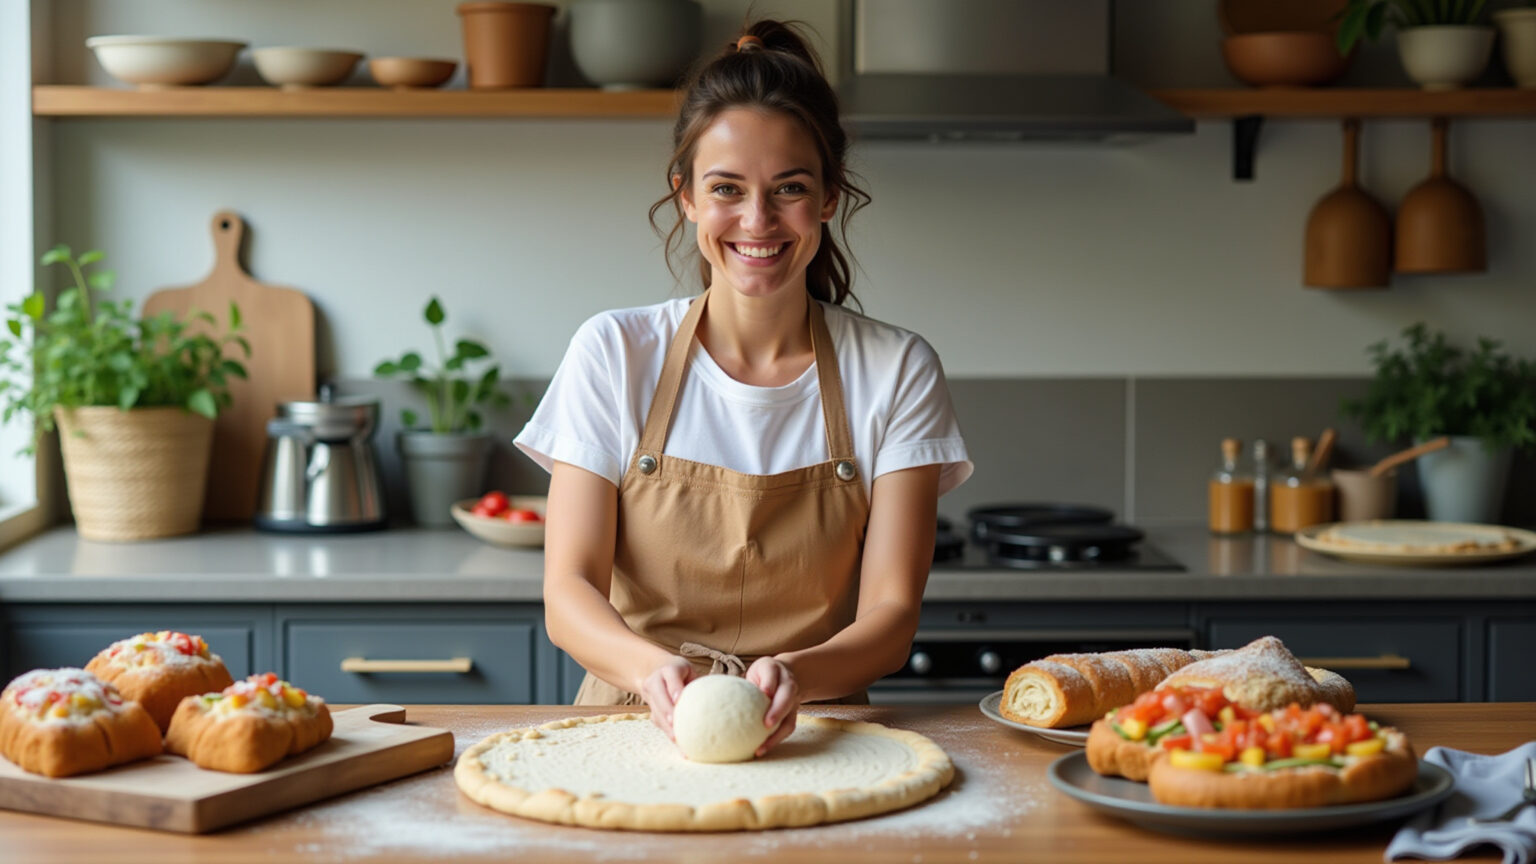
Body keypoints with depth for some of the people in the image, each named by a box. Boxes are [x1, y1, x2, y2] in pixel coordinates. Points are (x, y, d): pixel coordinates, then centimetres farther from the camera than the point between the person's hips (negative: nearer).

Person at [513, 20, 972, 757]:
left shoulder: (896, 372, 2)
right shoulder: (613, 354, 2)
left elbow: (890, 615, -3)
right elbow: (568, 593, -3)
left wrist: (794, 676, -25)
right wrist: (655, 669, -25)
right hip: (633, 726, 0)